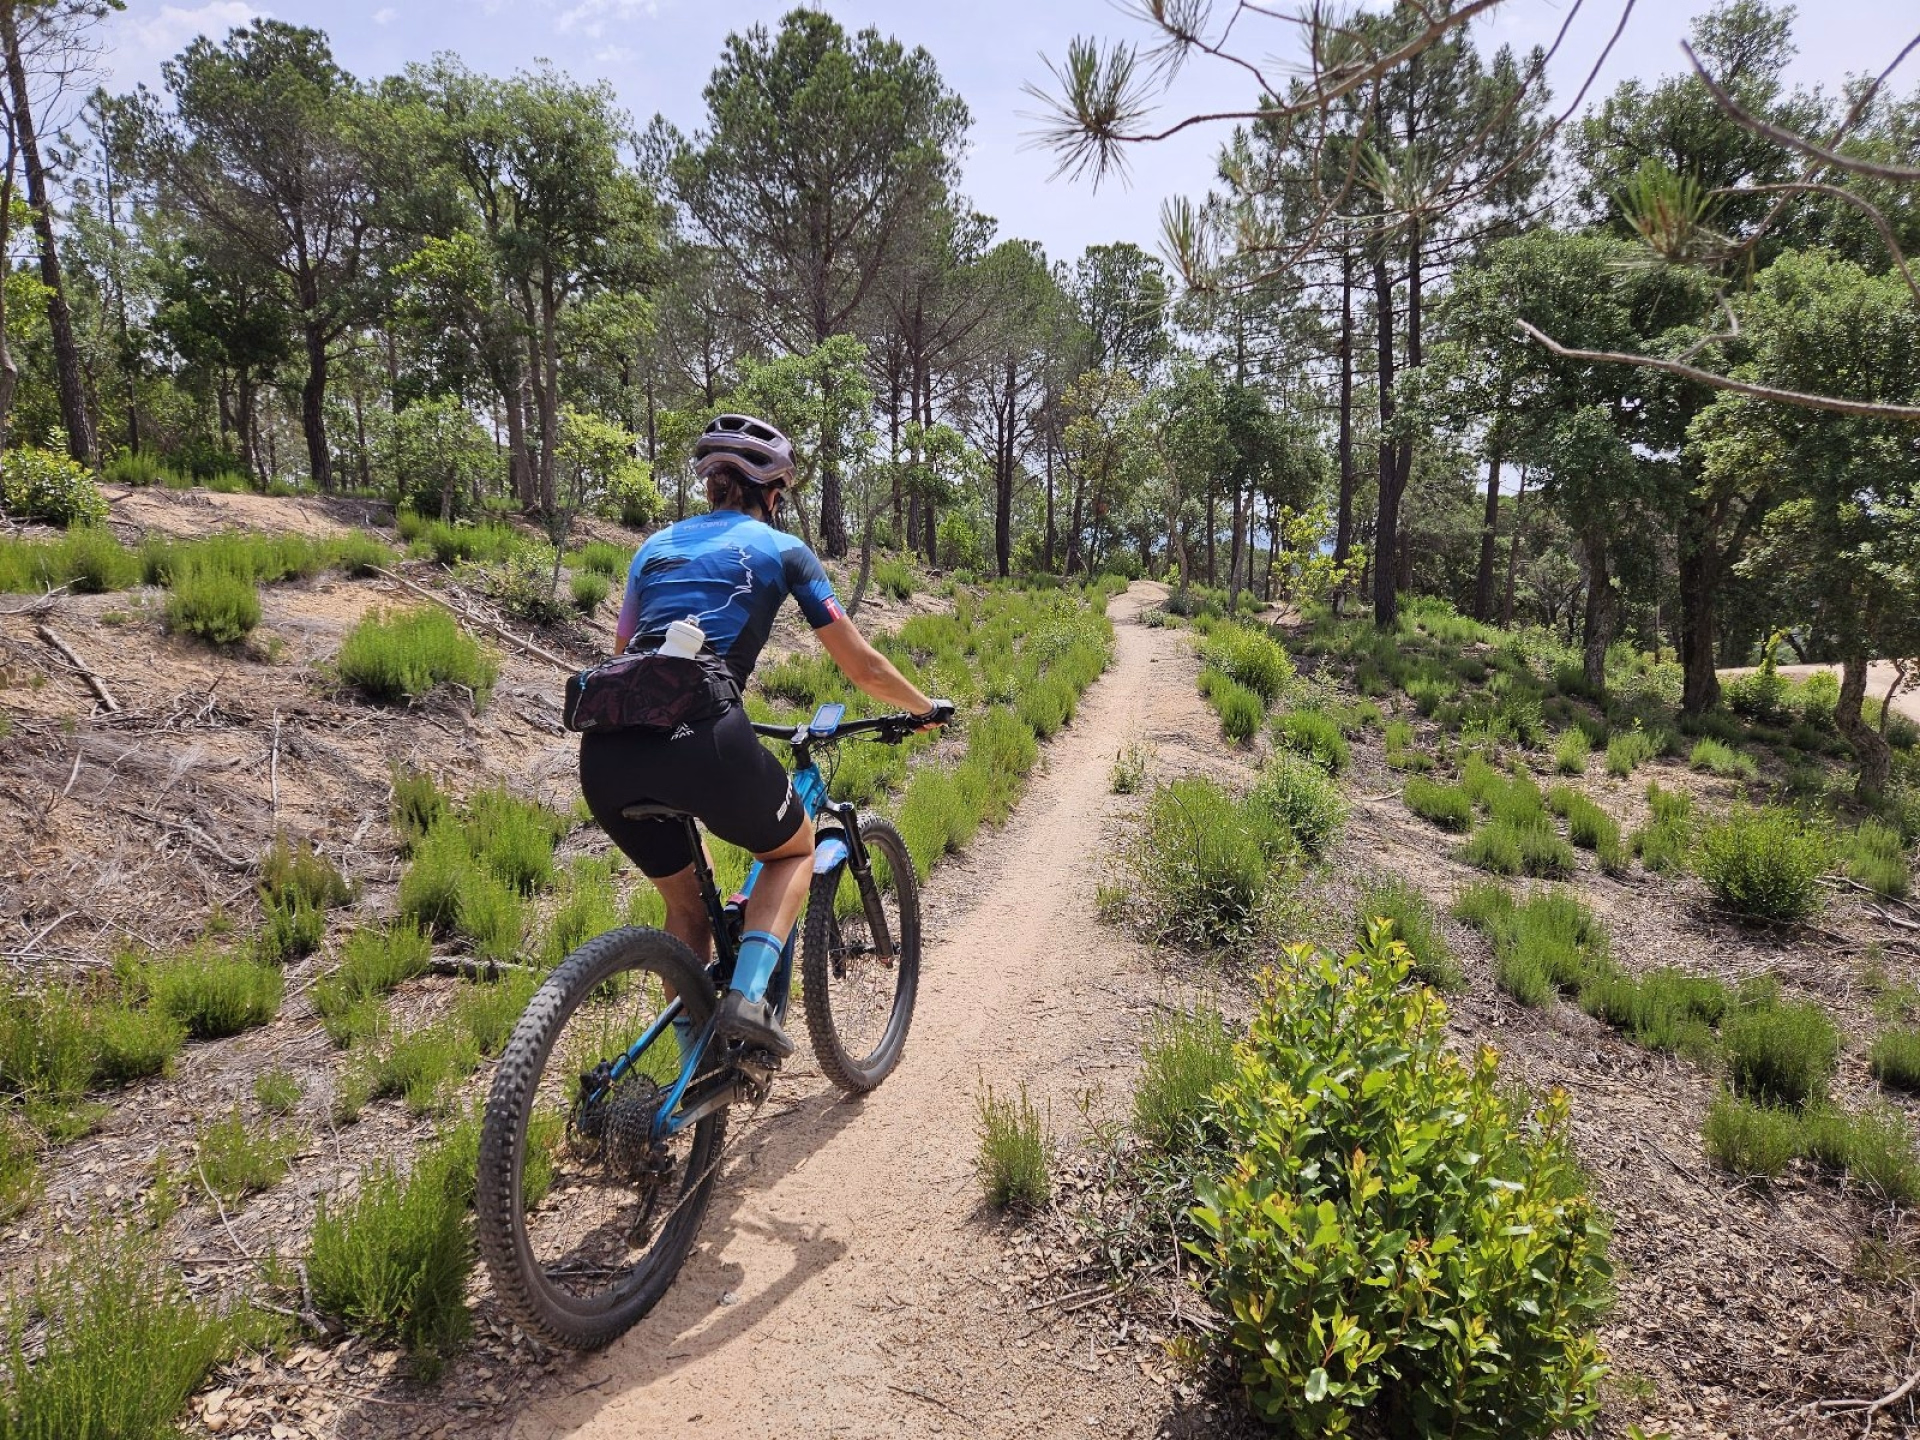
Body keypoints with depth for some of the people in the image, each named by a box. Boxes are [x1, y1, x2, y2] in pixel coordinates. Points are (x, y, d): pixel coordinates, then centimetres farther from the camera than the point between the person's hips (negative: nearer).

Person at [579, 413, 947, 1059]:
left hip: (605, 749, 5)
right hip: (699, 738, -5)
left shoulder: (655, 546, 27)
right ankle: (748, 994, 3)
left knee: (686, 907, 26)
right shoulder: (782, 550, 15)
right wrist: (927, 709, 34)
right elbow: (862, 666, 17)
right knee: (794, 850, 24)